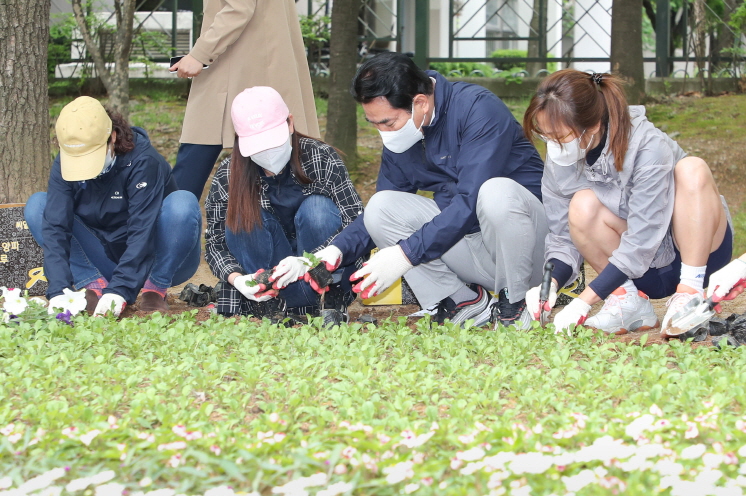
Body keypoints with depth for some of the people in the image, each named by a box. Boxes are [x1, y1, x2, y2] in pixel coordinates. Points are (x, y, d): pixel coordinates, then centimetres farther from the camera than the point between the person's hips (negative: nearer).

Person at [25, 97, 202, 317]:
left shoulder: (144, 161, -24)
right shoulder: (64, 164, -12)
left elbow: (142, 230, -31)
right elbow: (55, 226, -20)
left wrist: (119, 290, -40)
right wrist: (58, 290, -34)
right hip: (106, 261, 4)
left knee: (183, 203, -32)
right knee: (37, 205, -11)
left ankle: (155, 288, -17)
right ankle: (94, 284, -17)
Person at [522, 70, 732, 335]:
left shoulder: (649, 146, -28)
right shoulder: (559, 160, -12)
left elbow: (640, 245, -29)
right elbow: (562, 237, -5)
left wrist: (583, 301, -32)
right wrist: (550, 282, -26)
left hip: (701, 250, -4)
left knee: (692, 169, -31)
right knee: (582, 206, -24)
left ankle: (690, 292, -25)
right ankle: (630, 301, -11)